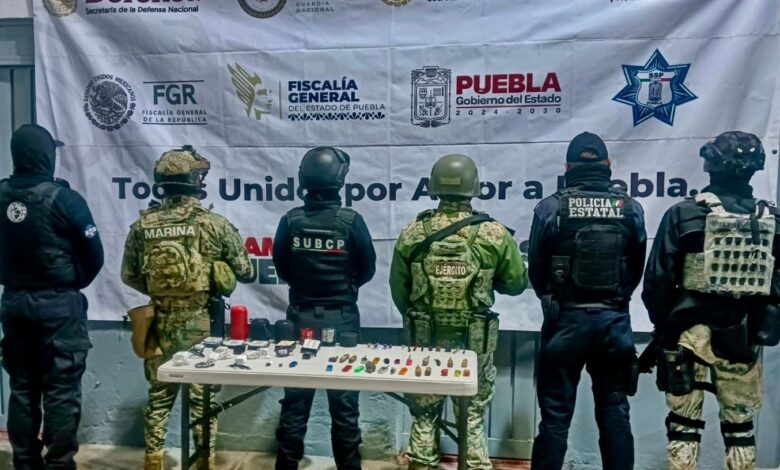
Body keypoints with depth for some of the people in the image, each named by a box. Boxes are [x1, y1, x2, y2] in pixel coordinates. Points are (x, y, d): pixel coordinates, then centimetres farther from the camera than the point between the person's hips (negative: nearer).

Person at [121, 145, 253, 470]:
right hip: (201, 324, -3)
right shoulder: (214, 224, -12)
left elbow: (129, 275, 7)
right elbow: (245, 272, -5)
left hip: (160, 324, 3)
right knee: (203, 396, 9)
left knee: (159, 394, 17)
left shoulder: (143, 225, -2)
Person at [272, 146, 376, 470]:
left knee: (295, 401, 13)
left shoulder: (290, 221, -6)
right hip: (341, 319, -2)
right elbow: (367, 270, -1)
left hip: (301, 317, 2)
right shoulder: (351, 221, -12)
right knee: (344, 403, 10)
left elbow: (281, 270, 4)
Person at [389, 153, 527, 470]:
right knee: (473, 416, 14)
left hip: (424, 338, 1)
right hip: (474, 341, -1)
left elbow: (398, 289, 2)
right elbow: (517, 283, 0)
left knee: (424, 414, 17)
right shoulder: (495, 235, -11)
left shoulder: (412, 234, -6)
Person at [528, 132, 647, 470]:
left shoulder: (551, 207, -8)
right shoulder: (631, 208, 0)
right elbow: (637, 268, 8)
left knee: (556, 413, 7)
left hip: (566, 319, -2)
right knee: (614, 412, 13)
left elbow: (535, 268, -1)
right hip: (614, 320, 3)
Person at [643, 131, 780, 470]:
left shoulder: (684, 213, -10)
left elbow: (658, 278, -8)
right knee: (740, 423, 15)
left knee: (684, 421, 7)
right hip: (744, 337, 3)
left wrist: (662, 325, 8)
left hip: (691, 332, -3)